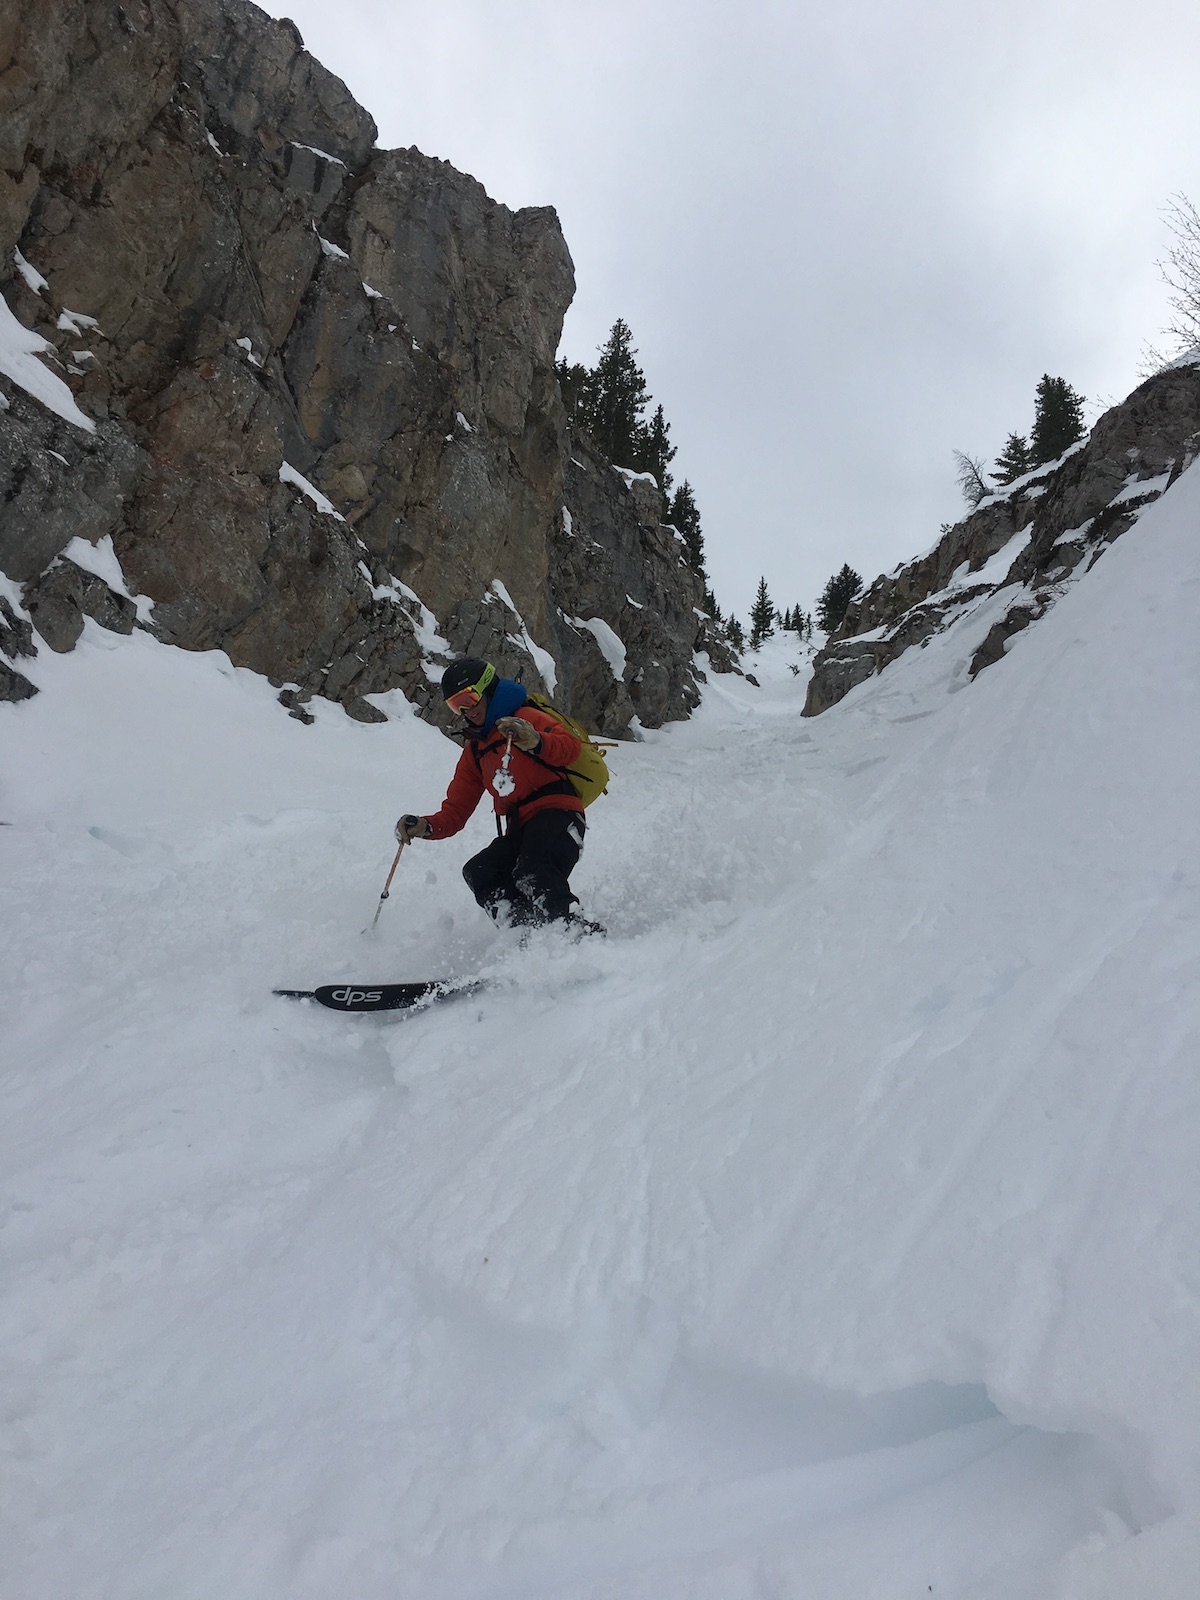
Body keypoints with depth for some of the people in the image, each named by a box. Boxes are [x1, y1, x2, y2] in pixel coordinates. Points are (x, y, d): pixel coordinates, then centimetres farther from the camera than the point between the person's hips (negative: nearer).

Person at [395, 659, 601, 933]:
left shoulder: (525, 718, 5)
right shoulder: (474, 751, 26)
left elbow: (571, 747, -13)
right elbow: (456, 810, 21)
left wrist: (535, 741, -34)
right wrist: (426, 827, 0)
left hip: (556, 813, -7)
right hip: (519, 828, 7)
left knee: (533, 876, -32)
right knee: (478, 872, -18)